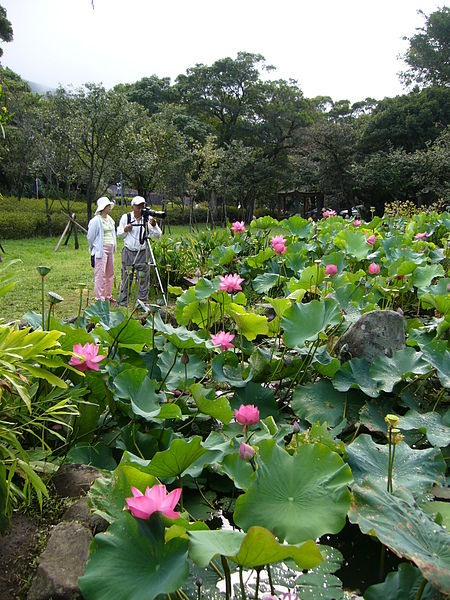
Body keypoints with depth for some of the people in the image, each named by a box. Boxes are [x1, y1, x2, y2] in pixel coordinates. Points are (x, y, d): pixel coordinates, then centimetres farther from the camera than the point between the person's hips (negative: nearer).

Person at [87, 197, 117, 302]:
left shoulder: (110, 219, 14)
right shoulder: (96, 220, -9)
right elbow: (90, 237, -4)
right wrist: (94, 250, 6)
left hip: (110, 248, 8)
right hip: (101, 249, -8)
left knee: (110, 273, 11)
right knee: (100, 273, -7)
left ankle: (107, 296, 21)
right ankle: (99, 298, -4)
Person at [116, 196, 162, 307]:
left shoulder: (148, 218, 0)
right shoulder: (125, 217, 4)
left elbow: (157, 236, -4)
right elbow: (119, 234, 11)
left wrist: (154, 226, -23)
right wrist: (125, 230, -10)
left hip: (143, 253, 0)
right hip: (128, 252, 1)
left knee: (143, 279, 0)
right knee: (126, 278, 5)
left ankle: (142, 303, 12)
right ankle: (122, 304, 16)